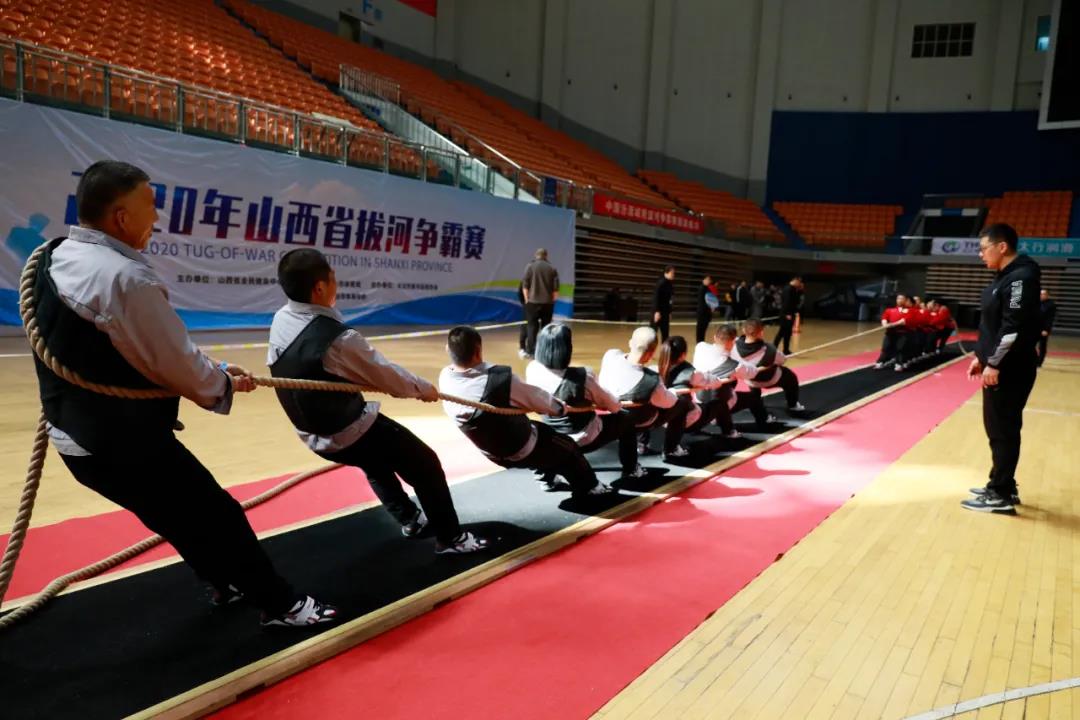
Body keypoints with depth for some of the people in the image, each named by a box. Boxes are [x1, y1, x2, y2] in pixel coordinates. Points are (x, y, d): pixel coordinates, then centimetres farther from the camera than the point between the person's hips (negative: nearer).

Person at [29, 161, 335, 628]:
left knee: (181, 513, 26)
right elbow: (176, 363, -18)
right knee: (218, 516, 4)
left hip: (78, 435, 10)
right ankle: (280, 604, 19)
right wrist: (223, 385, 3)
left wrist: (210, 372, 9)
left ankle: (226, 583, 44)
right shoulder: (125, 279, -26)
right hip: (123, 444, -10)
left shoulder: (53, 258, 4)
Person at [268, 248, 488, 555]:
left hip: (313, 434, 9)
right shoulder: (338, 339, -32)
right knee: (426, 464, 6)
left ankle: (408, 519, 48)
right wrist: (423, 388, -1)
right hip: (351, 434, -8)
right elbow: (387, 376, -19)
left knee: (375, 462, 34)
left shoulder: (280, 321, -9)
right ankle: (450, 538, 18)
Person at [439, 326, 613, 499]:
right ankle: (590, 487, 43)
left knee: (544, 430, 32)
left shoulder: (445, 377, -20)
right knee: (568, 448, 21)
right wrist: (561, 407, 3)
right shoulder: (500, 379, -36)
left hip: (493, 453, 6)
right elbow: (537, 398, -19)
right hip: (524, 452, -6)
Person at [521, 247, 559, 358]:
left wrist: (527, 299, 4)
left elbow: (525, 286, -4)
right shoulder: (552, 268, 6)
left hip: (533, 302, -2)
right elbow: (556, 288, 4)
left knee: (532, 327, 2)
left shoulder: (530, 266, -1)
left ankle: (530, 352, -2)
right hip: (548, 302, 2)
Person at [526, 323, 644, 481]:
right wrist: (619, 403, 11)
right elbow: (613, 406, -12)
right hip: (584, 440, -4)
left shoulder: (532, 369, -17)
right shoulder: (582, 376, -28)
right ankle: (630, 470, 36)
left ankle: (548, 477, 34)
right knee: (625, 419, 19)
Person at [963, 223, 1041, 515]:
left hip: (1010, 371, -10)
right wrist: (981, 357, 18)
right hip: (1000, 367, 10)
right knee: (999, 429, 16)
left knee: (1003, 431, -3)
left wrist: (994, 364, -22)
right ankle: (1003, 486, 26)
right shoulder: (1004, 277, 13)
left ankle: (1001, 496, 4)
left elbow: (1014, 327, -23)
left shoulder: (1021, 277, -17)